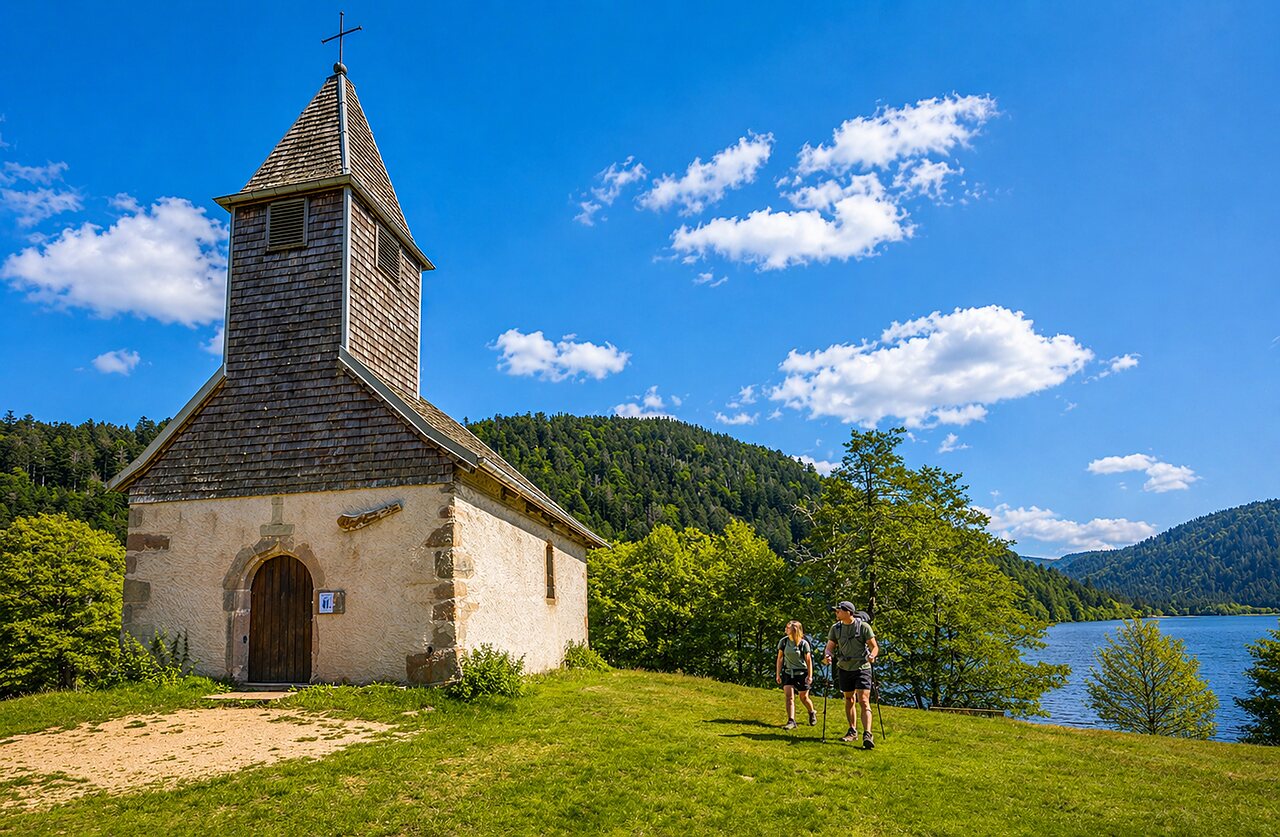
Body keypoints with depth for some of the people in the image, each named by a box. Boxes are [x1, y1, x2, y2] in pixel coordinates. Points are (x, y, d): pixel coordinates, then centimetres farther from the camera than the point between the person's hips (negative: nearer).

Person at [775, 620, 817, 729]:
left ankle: (812, 712, 37)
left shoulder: (803, 643, -10)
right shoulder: (783, 641, -3)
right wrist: (778, 674, 4)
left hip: (801, 673, -2)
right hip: (788, 673, 2)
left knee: (804, 697, 9)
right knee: (789, 696, -11)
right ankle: (791, 721, -10)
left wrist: (810, 676, -6)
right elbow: (780, 658, 4)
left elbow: (808, 660, -4)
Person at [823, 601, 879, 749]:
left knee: (863, 701, -14)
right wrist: (827, 655, -22)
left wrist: (872, 656, -28)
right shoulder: (835, 628, 2)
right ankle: (853, 731, 26)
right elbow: (830, 646, 0)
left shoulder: (863, 626, -9)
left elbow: (874, 646, -7)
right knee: (849, 700, 14)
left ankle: (867, 735, -20)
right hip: (845, 669, 5)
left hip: (862, 668, -4)